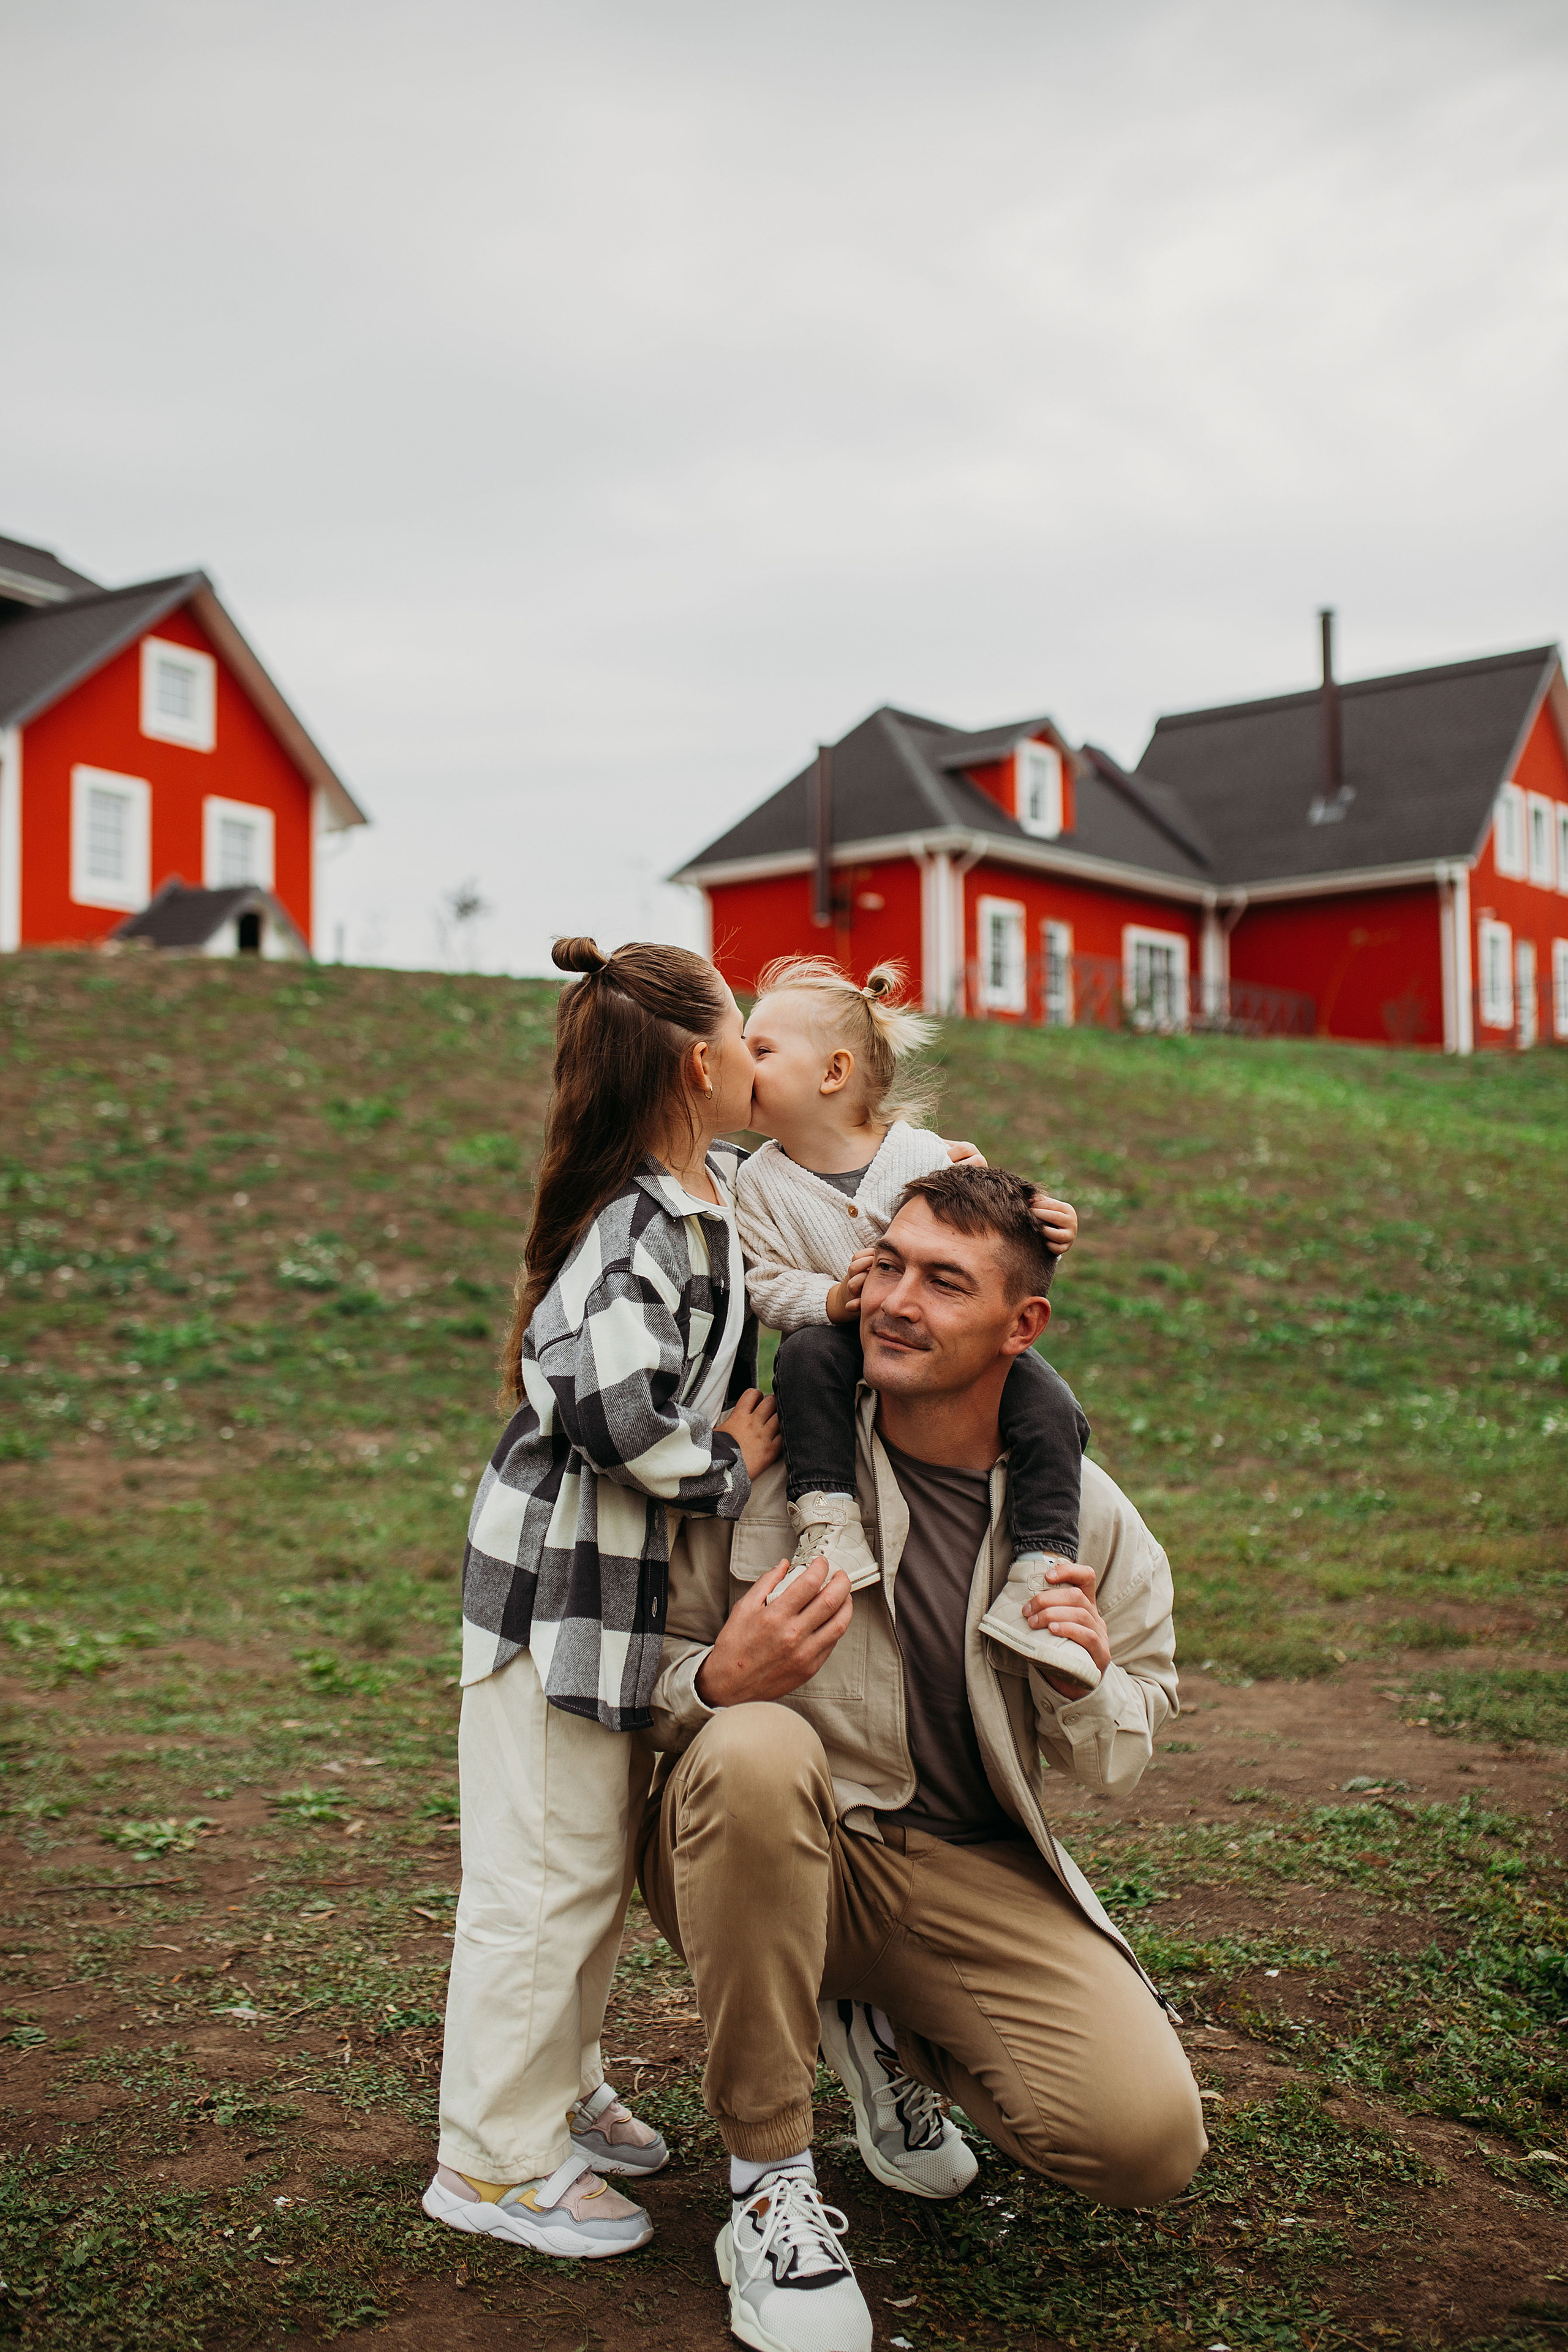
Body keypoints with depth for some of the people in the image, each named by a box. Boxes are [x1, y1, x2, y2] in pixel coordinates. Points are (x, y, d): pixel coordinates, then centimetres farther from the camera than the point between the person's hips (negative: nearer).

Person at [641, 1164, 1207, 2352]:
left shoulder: (1084, 1513, -2)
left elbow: (1119, 1764, 8)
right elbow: (639, 1678, -3)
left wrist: (1085, 1683, -16)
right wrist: (718, 1681, -27)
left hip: (972, 1871, 3)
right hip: (765, 1849, -2)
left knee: (1151, 2140, -17)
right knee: (755, 1747, -37)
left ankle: (888, 2031, 17)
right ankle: (770, 2185, -17)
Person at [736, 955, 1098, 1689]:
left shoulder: (924, 1155, -9)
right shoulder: (761, 1180, -3)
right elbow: (767, 1284, -8)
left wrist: (1042, 1238, -27)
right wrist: (833, 1298, -28)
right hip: (849, 1352, 0)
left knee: (1045, 1402, -23)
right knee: (807, 1349, -33)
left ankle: (1040, 1574, -19)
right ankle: (826, 1521, -29)